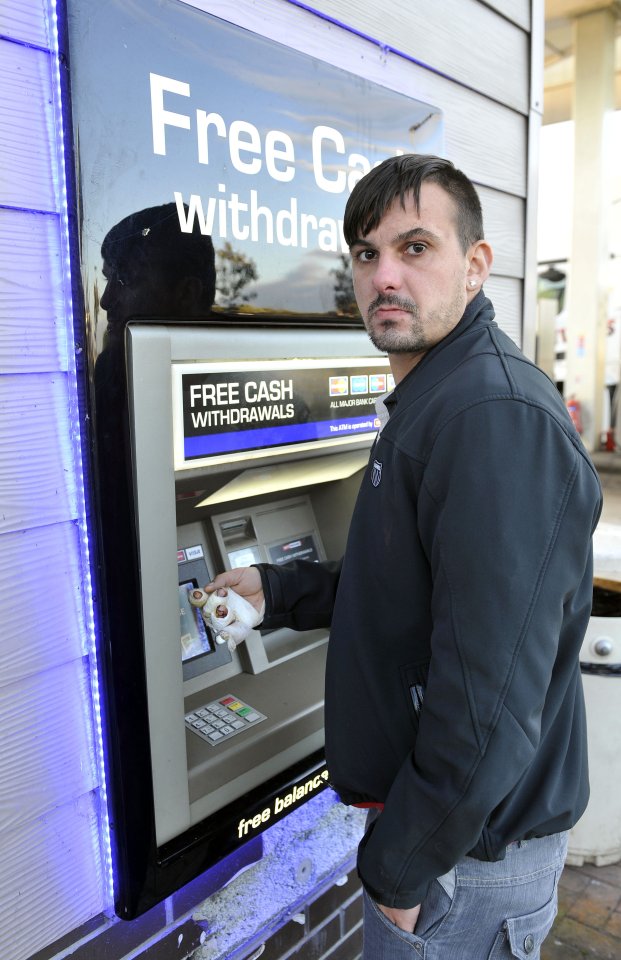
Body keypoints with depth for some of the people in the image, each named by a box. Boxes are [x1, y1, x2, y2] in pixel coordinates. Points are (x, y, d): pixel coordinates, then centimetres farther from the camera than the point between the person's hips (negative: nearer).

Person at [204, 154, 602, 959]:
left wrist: (401, 865, -18)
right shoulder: (429, 402, 8)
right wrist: (279, 591, 8)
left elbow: (493, 698, -30)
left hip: (468, 853, -9)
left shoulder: (500, 417, -27)